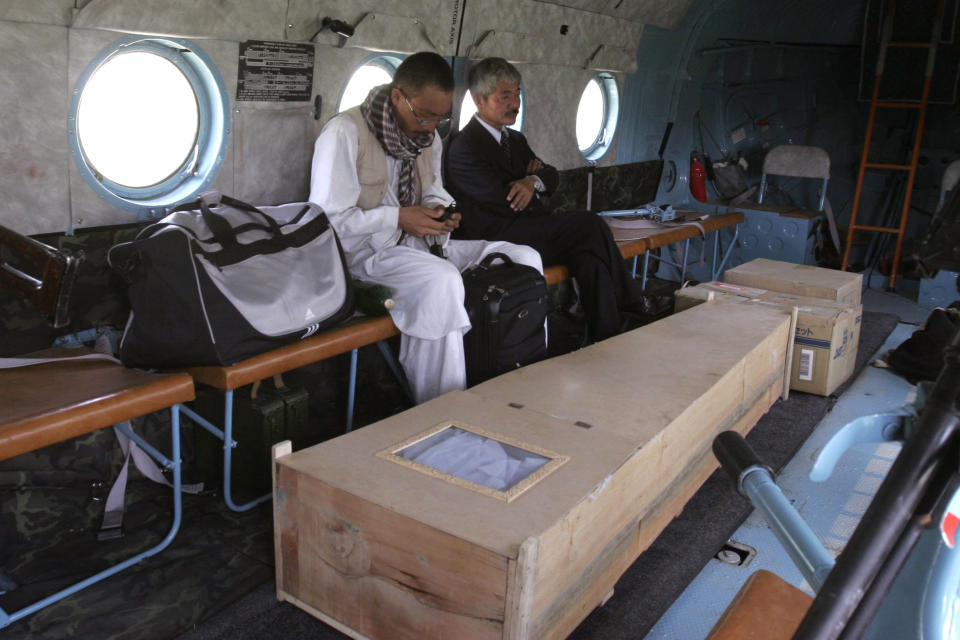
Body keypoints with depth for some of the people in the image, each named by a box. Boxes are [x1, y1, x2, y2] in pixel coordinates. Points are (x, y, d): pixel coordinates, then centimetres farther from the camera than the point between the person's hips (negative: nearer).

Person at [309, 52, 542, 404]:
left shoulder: (429, 137, 14)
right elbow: (326, 220, -16)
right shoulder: (345, 132, -12)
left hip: (419, 243, 8)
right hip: (365, 253, -7)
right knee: (441, 279, -39)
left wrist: (440, 211, 0)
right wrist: (398, 218, -21)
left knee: (524, 258, -9)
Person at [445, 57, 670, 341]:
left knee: (589, 255, -19)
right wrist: (533, 175, 0)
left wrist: (533, 181, -11)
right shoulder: (464, 148, -10)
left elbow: (553, 176, 12)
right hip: (496, 240, -8)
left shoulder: (515, 139, 19)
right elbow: (506, 203, -17)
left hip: (528, 231, 8)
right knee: (590, 224, -20)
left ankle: (608, 337, -16)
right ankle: (631, 299, -6)